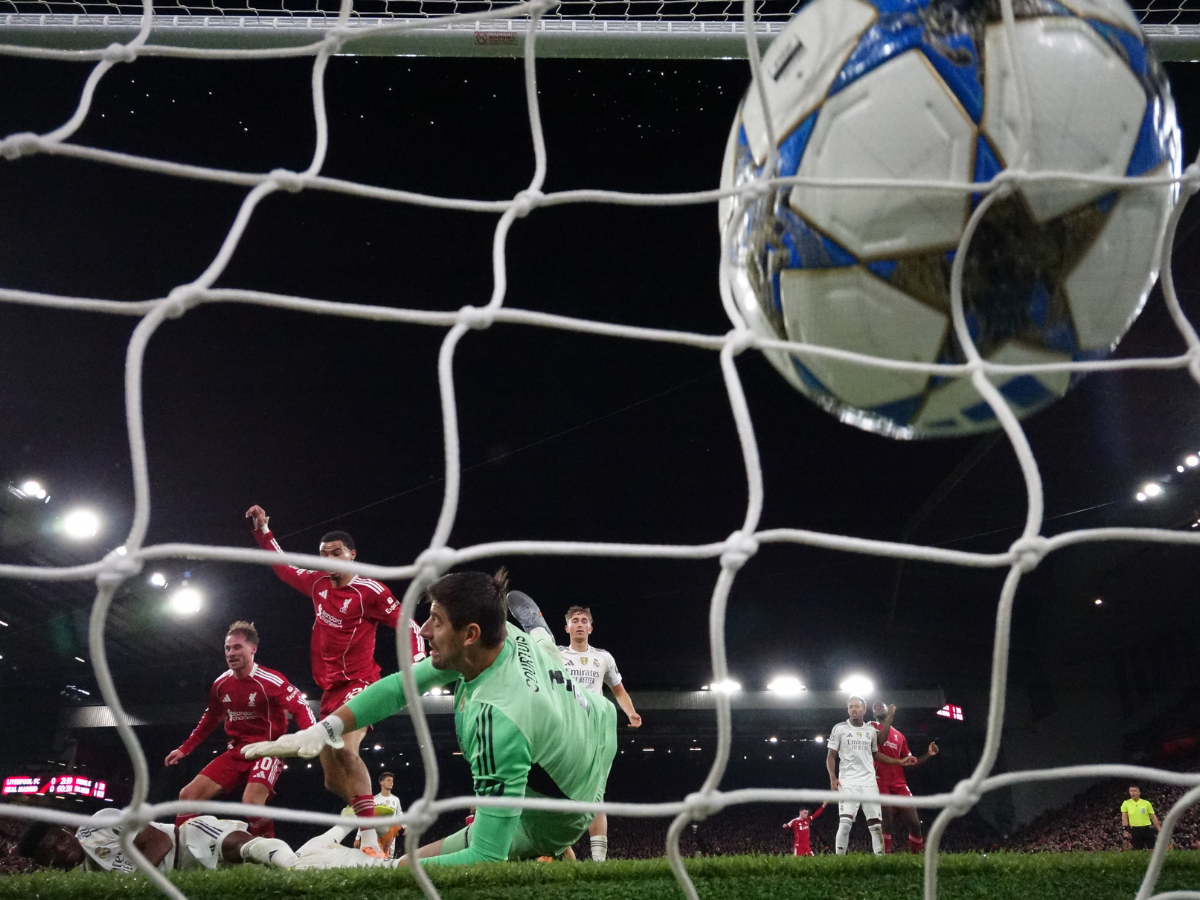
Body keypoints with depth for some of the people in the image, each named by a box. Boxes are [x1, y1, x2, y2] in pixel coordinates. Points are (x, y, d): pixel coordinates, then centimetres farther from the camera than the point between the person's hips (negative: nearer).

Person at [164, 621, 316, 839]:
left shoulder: (270, 681, -17)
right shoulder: (221, 684, 5)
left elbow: (300, 708, -17)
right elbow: (210, 718, 22)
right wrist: (184, 748, 23)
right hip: (236, 752, 7)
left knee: (251, 802, -31)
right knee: (188, 795, -3)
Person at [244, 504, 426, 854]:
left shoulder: (370, 591, -12)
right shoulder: (317, 583, 8)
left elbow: (409, 626, -11)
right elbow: (284, 567, 26)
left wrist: (415, 667, -24)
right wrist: (262, 530, 21)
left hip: (359, 683, -8)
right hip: (330, 688, 8)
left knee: (345, 749, -32)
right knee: (333, 779, 9)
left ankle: (372, 841, -34)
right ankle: (371, 820, 28)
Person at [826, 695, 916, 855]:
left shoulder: (871, 731, 12)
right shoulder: (840, 728, 1)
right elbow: (831, 755, 3)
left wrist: (899, 761, 20)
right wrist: (833, 777, -12)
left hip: (869, 783, 4)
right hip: (848, 782, -4)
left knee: (876, 824, 2)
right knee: (845, 823, -16)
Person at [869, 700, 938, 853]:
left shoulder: (899, 736, 22)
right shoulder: (872, 727, 6)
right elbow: (880, 739, -17)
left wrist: (928, 754, 10)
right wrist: (890, 716, -13)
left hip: (899, 785, 5)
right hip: (882, 784, -5)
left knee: (915, 823, 0)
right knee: (886, 824, -12)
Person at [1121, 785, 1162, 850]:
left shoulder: (1146, 803, 4)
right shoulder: (1126, 804, 3)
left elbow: (1153, 817, 7)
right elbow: (1124, 818, 1)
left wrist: (1159, 829, 3)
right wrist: (1126, 830, -9)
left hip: (1147, 829, 1)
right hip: (1135, 830, 0)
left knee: (1152, 849, -1)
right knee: (1138, 850, 0)